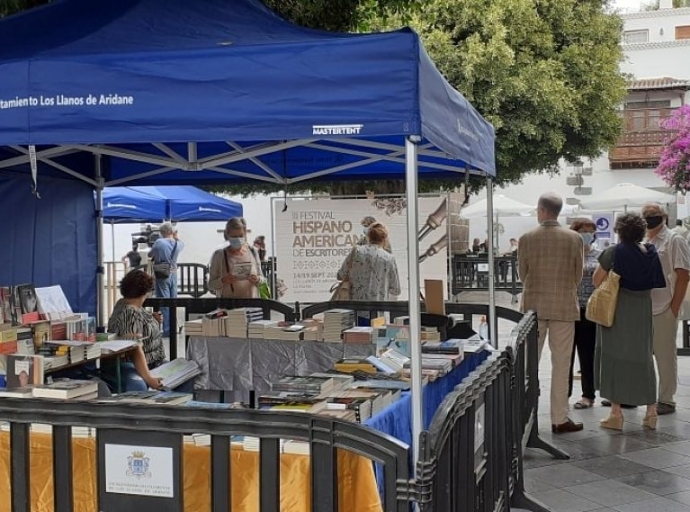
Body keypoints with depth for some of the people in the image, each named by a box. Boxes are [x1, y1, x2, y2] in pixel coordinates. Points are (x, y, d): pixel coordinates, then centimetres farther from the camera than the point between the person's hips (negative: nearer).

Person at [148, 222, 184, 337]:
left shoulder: (159, 242, -14)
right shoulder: (177, 244, -1)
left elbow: (150, 255, -2)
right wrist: (176, 237, 14)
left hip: (162, 276, -5)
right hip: (173, 274, 5)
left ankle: (167, 330, -3)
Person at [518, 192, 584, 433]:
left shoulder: (526, 239, -6)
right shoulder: (575, 239, -5)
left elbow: (522, 273, 3)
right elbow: (578, 275, 2)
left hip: (534, 305, 1)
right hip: (564, 306, 0)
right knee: (561, 364, 5)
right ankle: (559, 419, 7)